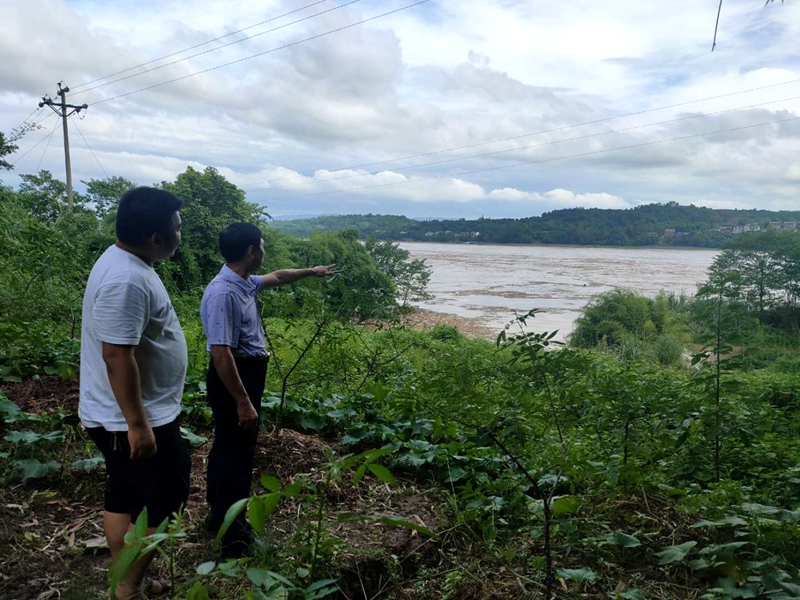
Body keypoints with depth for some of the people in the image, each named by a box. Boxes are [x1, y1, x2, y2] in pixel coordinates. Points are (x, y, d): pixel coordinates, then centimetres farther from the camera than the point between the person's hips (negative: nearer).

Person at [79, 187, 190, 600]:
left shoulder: (125, 261, 6)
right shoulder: (128, 281, -28)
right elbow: (117, 356, -29)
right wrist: (137, 424, -24)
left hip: (117, 416, 10)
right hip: (131, 420, -10)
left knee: (123, 496, 20)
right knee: (158, 502, 5)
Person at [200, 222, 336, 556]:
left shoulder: (245, 283, 5)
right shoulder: (223, 293, -25)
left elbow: (277, 277, 28)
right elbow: (220, 352, -28)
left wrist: (312, 272, 40)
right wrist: (243, 402, -27)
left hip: (248, 374, 11)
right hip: (232, 379, -10)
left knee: (228, 448, 21)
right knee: (235, 455, -2)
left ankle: (220, 516, 38)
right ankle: (233, 540, 9)